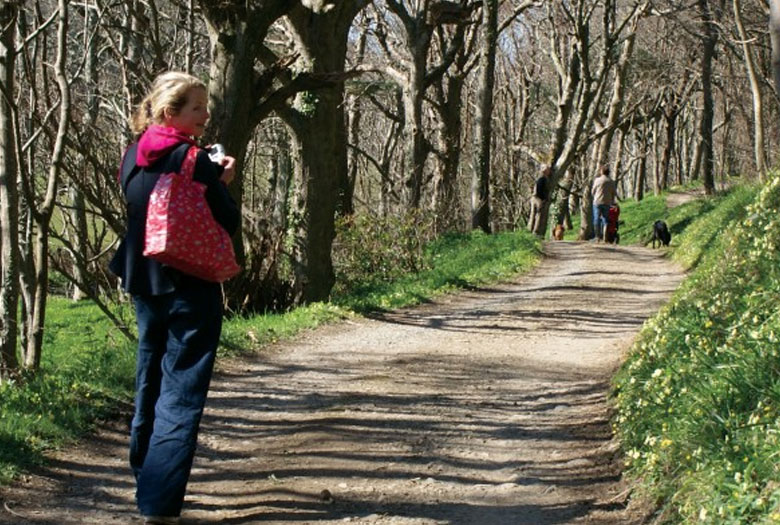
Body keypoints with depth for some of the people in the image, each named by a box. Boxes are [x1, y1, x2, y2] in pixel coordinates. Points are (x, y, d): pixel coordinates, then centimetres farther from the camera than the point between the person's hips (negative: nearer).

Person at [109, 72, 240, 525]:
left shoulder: (133, 157, 5)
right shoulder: (195, 160, -14)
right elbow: (229, 223, -12)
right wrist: (223, 182, 5)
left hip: (145, 285, 7)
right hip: (191, 288, -7)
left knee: (151, 382, 22)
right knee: (181, 394, -5)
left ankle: (146, 477, 37)